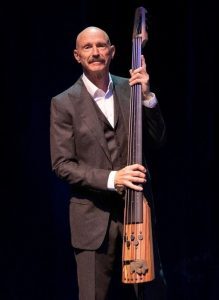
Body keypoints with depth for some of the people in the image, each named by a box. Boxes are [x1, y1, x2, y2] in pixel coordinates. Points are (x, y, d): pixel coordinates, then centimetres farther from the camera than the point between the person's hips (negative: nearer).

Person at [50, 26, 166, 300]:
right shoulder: (64, 103, -4)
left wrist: (147, 97, -9)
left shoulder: (129, 89, 6)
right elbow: (62, 164, -7)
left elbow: (157, 140, 5)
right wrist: (111, 179, -19)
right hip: (94, 220, -3)